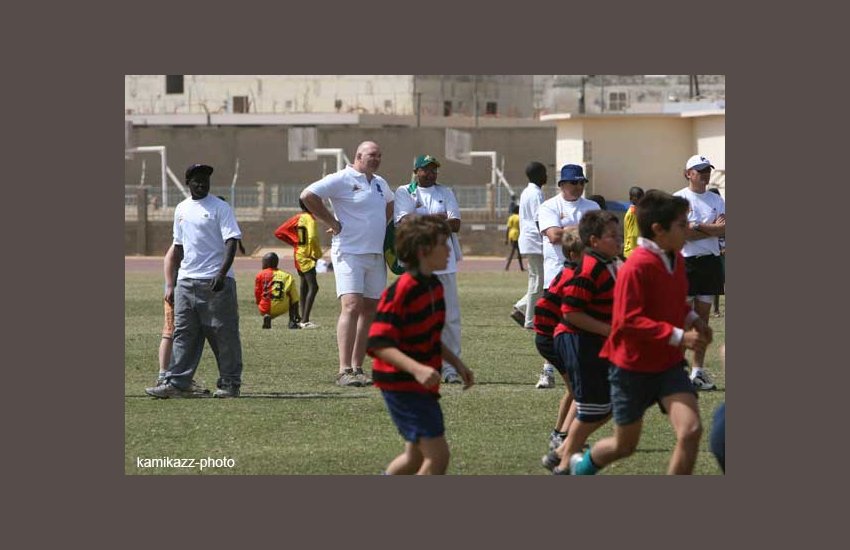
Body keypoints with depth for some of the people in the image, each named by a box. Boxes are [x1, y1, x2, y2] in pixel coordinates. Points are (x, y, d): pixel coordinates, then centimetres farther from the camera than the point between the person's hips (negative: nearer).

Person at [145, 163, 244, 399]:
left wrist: (221, 274, -24)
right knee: (184, 333, 3)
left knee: (223, 333, -2)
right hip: (187, 280, 6)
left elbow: (231, 242, -12)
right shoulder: (181, 209, 16)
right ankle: (177, 383, 3)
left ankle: (230, 383, 3)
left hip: (215, 281, -6)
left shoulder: (220, 208, -4)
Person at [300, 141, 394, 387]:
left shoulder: (380, 183, 17)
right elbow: (308, 195, -17)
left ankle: (357, 368, 11)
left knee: (370, 311, 6)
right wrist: (332, 222, -13)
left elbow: (389, 203, 39)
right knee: (351, 306, -18)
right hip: (350, 253, -8)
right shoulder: (341, 179, -8)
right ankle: (345, 371, -23)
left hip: (376, 255, 8)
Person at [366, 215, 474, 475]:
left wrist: (456, 363, 12)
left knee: (417, 457, 18)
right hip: (402, 385, -10)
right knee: (438, 455, -13)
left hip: (423, 385, 10)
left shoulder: (434, 285, 8)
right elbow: (379, 344, -25)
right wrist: (417, 368, -36)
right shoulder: (400, 291, -21)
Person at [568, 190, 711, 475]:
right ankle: (580, 467, 42)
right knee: (625, 445, 10)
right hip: (633, 366, -6)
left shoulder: (675, 259, 3)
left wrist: (692, 318, 2)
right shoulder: (637, 267, -22)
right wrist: (678, 336, -29)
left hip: (669, 364, 6)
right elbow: (629, 320, -27)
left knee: (691, 430, -16)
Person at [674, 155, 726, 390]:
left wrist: (700, 227, -14)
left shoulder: (716, 200, 13)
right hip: (686, 262, -5)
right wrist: (713, 230, -10)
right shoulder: (679, 198, -3)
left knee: (703, 316, 8)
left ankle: (698, 369, 13)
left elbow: (724, 229, -1)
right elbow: (681, 232, -15)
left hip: (710, 262, 5)